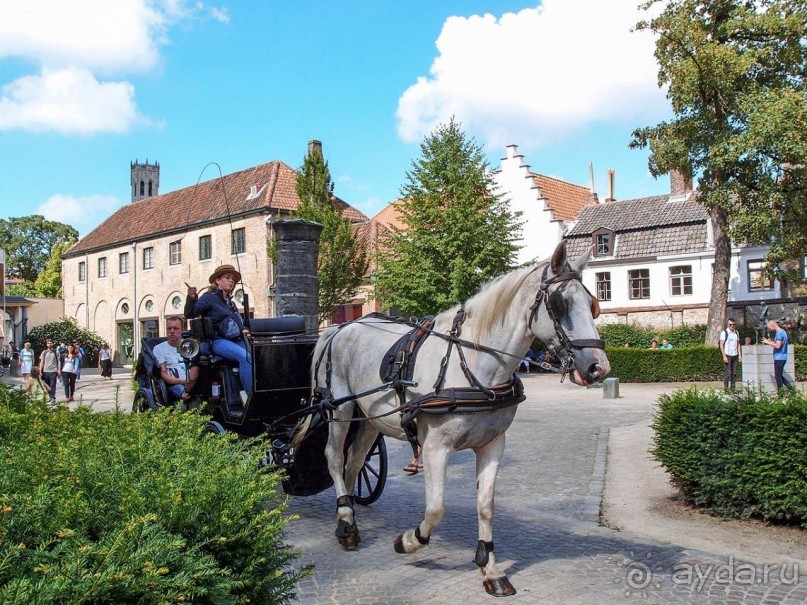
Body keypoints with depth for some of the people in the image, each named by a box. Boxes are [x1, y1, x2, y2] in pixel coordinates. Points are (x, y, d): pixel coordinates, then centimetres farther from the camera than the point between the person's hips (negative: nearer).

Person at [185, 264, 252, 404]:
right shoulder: (209, 298, 3)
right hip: (218, 341, -7)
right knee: (245, 357, -33)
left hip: (236, 340, 7)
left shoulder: (230, 302, 26)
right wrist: (191, 298, -28)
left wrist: (243, 331, 12)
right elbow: (190, 314, -9)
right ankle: (250, 395, -32)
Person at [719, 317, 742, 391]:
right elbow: (721, 345, -8)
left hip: (735, 355, 5)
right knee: (727, 372, -5)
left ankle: (733, 388, 12)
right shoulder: (724, 332, -5)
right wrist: (724, 356, -15)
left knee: (734, 373, 6)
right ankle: (726, 388, 0)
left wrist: (740, 355, 9)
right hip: (727, 355, -5)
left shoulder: (736, 333, 13)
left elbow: (738, 344, 16)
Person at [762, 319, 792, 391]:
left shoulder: (779, 333, -17)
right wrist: (771, 341, 12)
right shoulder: (783, 332, 15)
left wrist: (768, 342, -14)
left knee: (778, 376, -2)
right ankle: (790, 387, 14)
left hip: (779, 358, -10)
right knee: (780, 375, 18)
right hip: (782, 358, 10)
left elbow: (778, 346, -25)